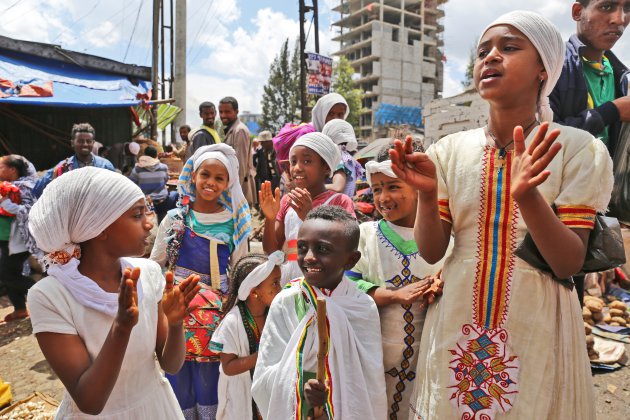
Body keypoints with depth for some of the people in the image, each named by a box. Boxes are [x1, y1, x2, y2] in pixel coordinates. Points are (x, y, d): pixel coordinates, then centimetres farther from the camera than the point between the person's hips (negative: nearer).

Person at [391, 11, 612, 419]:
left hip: (538, 330, -2)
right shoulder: (449, 150, -2)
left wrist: (527, 195, -28)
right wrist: (427, 195, -21)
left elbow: (571, 264, -12)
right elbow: (431, 252, -3)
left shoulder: (578, 149, -7)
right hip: (457, 324, 2)